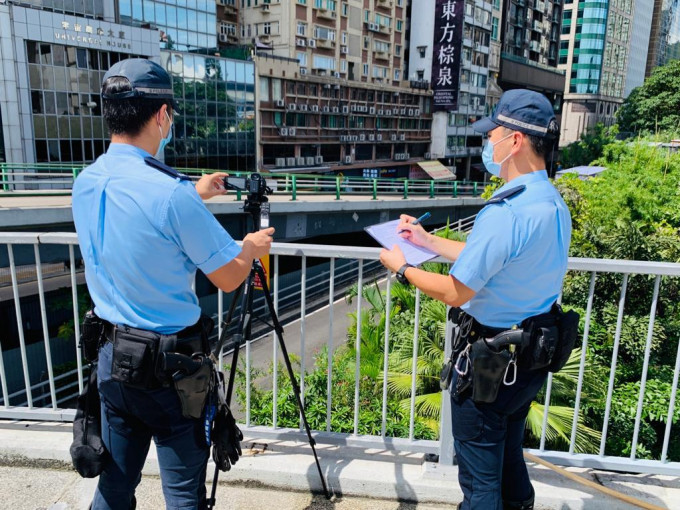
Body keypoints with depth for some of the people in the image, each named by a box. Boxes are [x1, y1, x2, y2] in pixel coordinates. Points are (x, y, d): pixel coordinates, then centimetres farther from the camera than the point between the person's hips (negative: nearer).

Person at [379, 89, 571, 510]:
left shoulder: (505, 213, -28)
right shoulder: (555, 205, 1)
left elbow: (456, 291, -21)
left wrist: (402, 268, -6)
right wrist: (429, 241, 13)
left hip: (490, 360, -9)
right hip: (533, 353, 9)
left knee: (480, 472, 11)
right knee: (509, 452, 27)